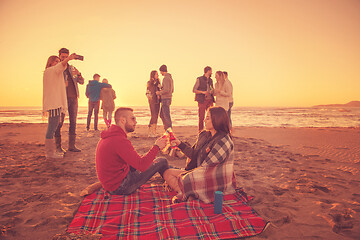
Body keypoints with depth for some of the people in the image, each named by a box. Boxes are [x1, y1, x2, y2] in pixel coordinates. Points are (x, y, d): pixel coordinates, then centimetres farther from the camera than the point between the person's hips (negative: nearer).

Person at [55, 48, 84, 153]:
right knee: (59, 122, -5)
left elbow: (81, 82, 14)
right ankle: (58, 146, 1)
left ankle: (72, 145, 7)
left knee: (73, 121, 3)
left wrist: (79, 74, -6)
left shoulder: (72, 68, 18)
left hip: (73, 98, 5)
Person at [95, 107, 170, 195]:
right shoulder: (120, 140, -27)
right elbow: (142, 166, -30)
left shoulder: (109, 136, 6)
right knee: (162, 162, -3)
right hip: (120, 188, -10)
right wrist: (156, 147, -17)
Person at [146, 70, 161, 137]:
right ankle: (150, 133, -9)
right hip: (152, 101, -6)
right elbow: (147, 93, -1)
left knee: (156, 116, 4)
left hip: (157, 101, 6)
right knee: (154, 116, -12)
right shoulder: (149, 83, 0)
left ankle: (154, 132, 8)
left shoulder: (158, 83, 14)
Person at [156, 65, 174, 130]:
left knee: (166, 115, -5)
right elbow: (172, 90, 21)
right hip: (168, 98, 10)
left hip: (165, 99, -10)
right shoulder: (170, 78, 17)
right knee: (162, 115, 14)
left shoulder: (165, 78, -14)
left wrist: (159, 93, -8)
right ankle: (166, 130, 17)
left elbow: (166, 90, -24)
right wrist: (161, 91, 20)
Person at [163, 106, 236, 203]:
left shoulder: (224, 141, -21)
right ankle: (185, 193, -8)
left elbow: (207, 166, -21)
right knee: (168, 173, 4)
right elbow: (194, 154, 10)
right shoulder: (204, 135, 5)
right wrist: (180, 144, -1)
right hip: (200, 173, 9)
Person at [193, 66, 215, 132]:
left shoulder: (210, 80, 15)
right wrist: (202, 92, -18)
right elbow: (194, 90, -4)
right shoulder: (199, 79, -2)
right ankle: (200, 131, 6)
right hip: (202, 101, -5)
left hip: (210, 100, 5)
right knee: (201, 117, -3)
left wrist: (212, 91, 2)